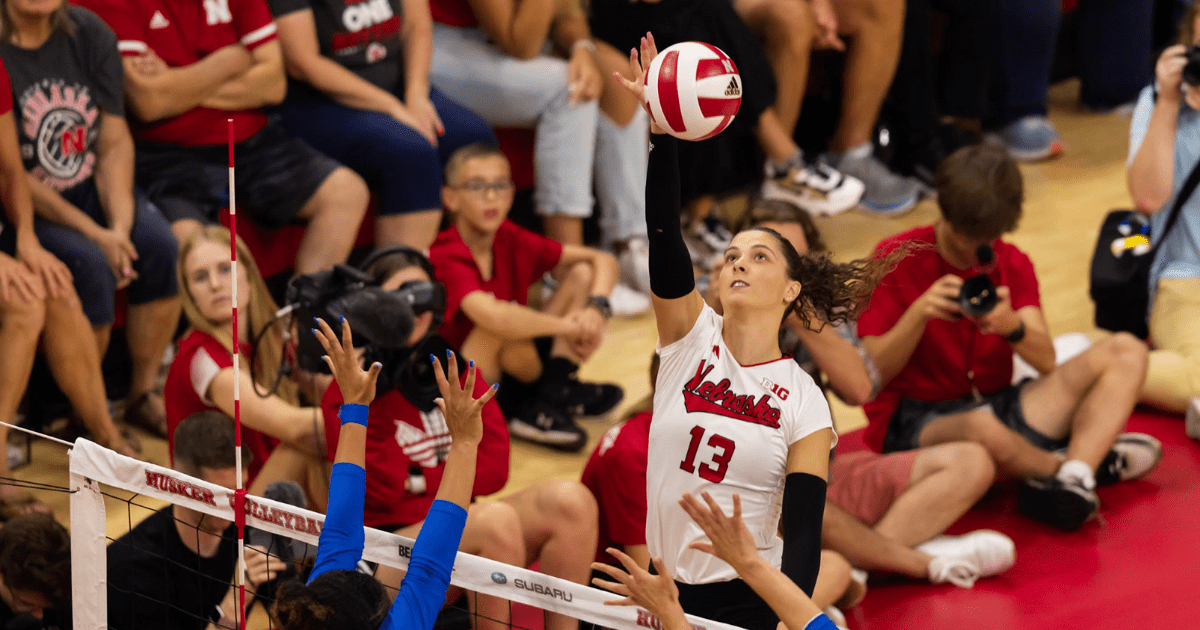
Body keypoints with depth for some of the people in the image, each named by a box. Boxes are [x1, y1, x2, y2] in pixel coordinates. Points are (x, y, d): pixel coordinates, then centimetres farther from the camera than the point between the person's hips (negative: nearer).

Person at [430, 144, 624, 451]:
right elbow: (494, 317, -42)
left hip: (513, 373, 8)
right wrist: (568, 325, -29)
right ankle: (555, 391, -4)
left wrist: (596, 309, -18)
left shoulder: (511, 241, -2)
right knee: (505, 325, -35)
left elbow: (603, 260, 3)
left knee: (582, 274, 1)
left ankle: (548, 403, -9)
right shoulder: (447, 258, -23)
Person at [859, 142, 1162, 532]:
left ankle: (1074, 478, -29)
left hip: (997, 405, 6)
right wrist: (918, 314, -26)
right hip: (916, 423, -6)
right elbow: (871, 375, -10)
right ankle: (1091, 461, -11)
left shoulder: (1013, 265, 9)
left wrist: (1012, 327, -26)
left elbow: (1046, 361, -4)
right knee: (984, 430, -44)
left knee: (1126, 352, -6)